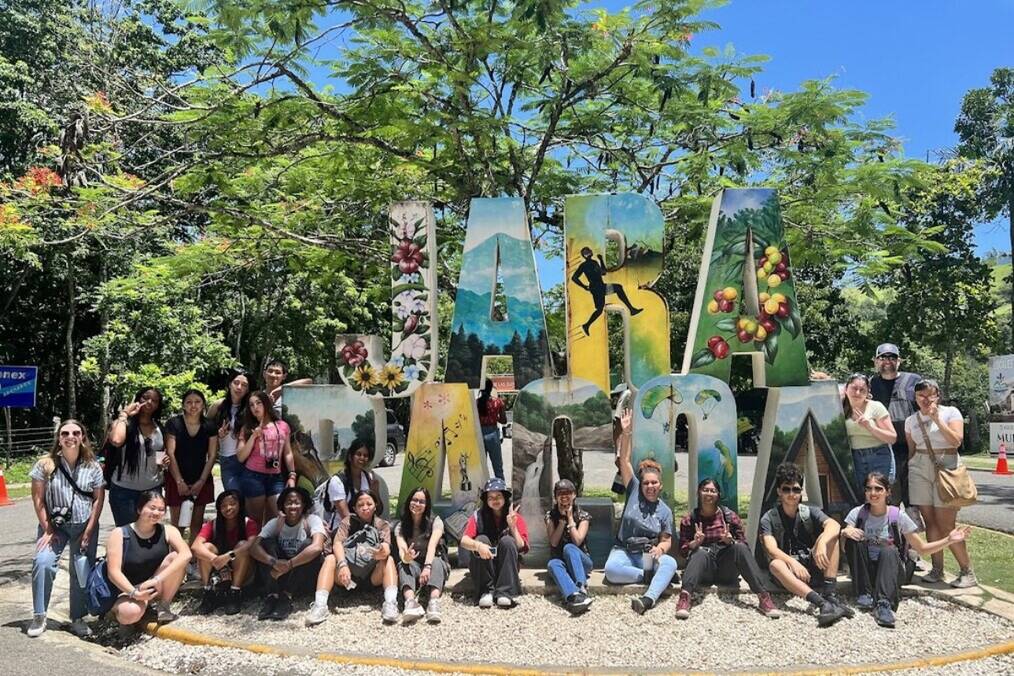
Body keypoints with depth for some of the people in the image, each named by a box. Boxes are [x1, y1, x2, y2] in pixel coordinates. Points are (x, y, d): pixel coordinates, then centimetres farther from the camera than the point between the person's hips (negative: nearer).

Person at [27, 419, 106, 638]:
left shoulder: (92, 466, -3)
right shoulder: (46, 464, -6)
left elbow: (98, 499, 0)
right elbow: (38, 498, -3)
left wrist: (89, 531, -5)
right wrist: (47, 529, -7)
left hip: (84, 525, 1)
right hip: (54, 524, 0)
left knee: (83, 570, -4)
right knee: (42, 562, -20)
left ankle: (78, 619, 11)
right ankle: (39, 616, -4)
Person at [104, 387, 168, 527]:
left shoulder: (159, 428, 8)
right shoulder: (124, 423, -7)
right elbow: (116, 440, -30)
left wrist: (164, 462, 0)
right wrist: (124, 414, -16)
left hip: (153, 488, 5)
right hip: (124, 490, -4)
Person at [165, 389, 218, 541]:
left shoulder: (209, 426, 0)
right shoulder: (174, 423, -5)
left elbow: (212, 456, 1)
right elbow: (170, 454, -8)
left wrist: (201, 482, -6)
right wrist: (180, 482, -13)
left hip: (201, 481, 2)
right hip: (177, 481, -2)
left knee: (196, 525, 7)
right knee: (177, 525, -1)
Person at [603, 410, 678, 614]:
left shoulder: (665, 511, 6)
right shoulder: (634, 492, 3)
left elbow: (666, 540, 7)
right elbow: (624, 461, -6)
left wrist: (660, 548, -18)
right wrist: (625, 433, -16)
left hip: (649, 556, 1)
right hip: (624, 551, -1)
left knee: (670, 563, -33)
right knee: (611, 569, -36)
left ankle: (649, 598, -50)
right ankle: (653, 576, -19)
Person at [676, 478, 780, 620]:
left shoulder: (730, 516, 10)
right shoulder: (689, 520, 9)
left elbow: (743, 544, 6)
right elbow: (682, 551, 5)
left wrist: (731, 542, -16)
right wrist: (695, 543, -15)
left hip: (727, 571, 1)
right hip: (704, 572, -1)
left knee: (740, 548, -28)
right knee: (700, 552, -33)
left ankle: (763, 596, -37)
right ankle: (685, 596, -53)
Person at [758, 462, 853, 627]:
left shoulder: (811, 512, 2)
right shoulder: (768, 519, -2)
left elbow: (834, 525, -20)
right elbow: (771, 549, -18)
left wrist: (822, 542, -40)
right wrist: (793, 563, -36)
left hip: (813, 569, 2)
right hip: (789, 574, -2)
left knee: (831, 537, -21)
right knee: (775, 564, -36)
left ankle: (829, 595, -31)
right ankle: (822, 603, -50)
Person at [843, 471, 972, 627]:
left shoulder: (898, 516, -6)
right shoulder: (857, 513, -5)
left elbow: (922, 548, 0)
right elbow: (843, 547, -11)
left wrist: (948, 540, -14)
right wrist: (844, 533, -33)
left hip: (891, 570, -1)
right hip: (864, 571, 1)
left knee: (888, 552, -33)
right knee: (854, 540, -26)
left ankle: (884, 604, -45)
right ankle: (864, 593, -21)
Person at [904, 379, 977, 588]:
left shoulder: (951, 412, 1)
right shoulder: (911, 420, 12)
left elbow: (956, 441, -11)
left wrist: (937, 419, -14)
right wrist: (908, 472, 11)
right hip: (920, 470, 4)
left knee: (946, 525, -8)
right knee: (930, 522, 3)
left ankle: (967, 572, 3)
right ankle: (937, 569, 12)